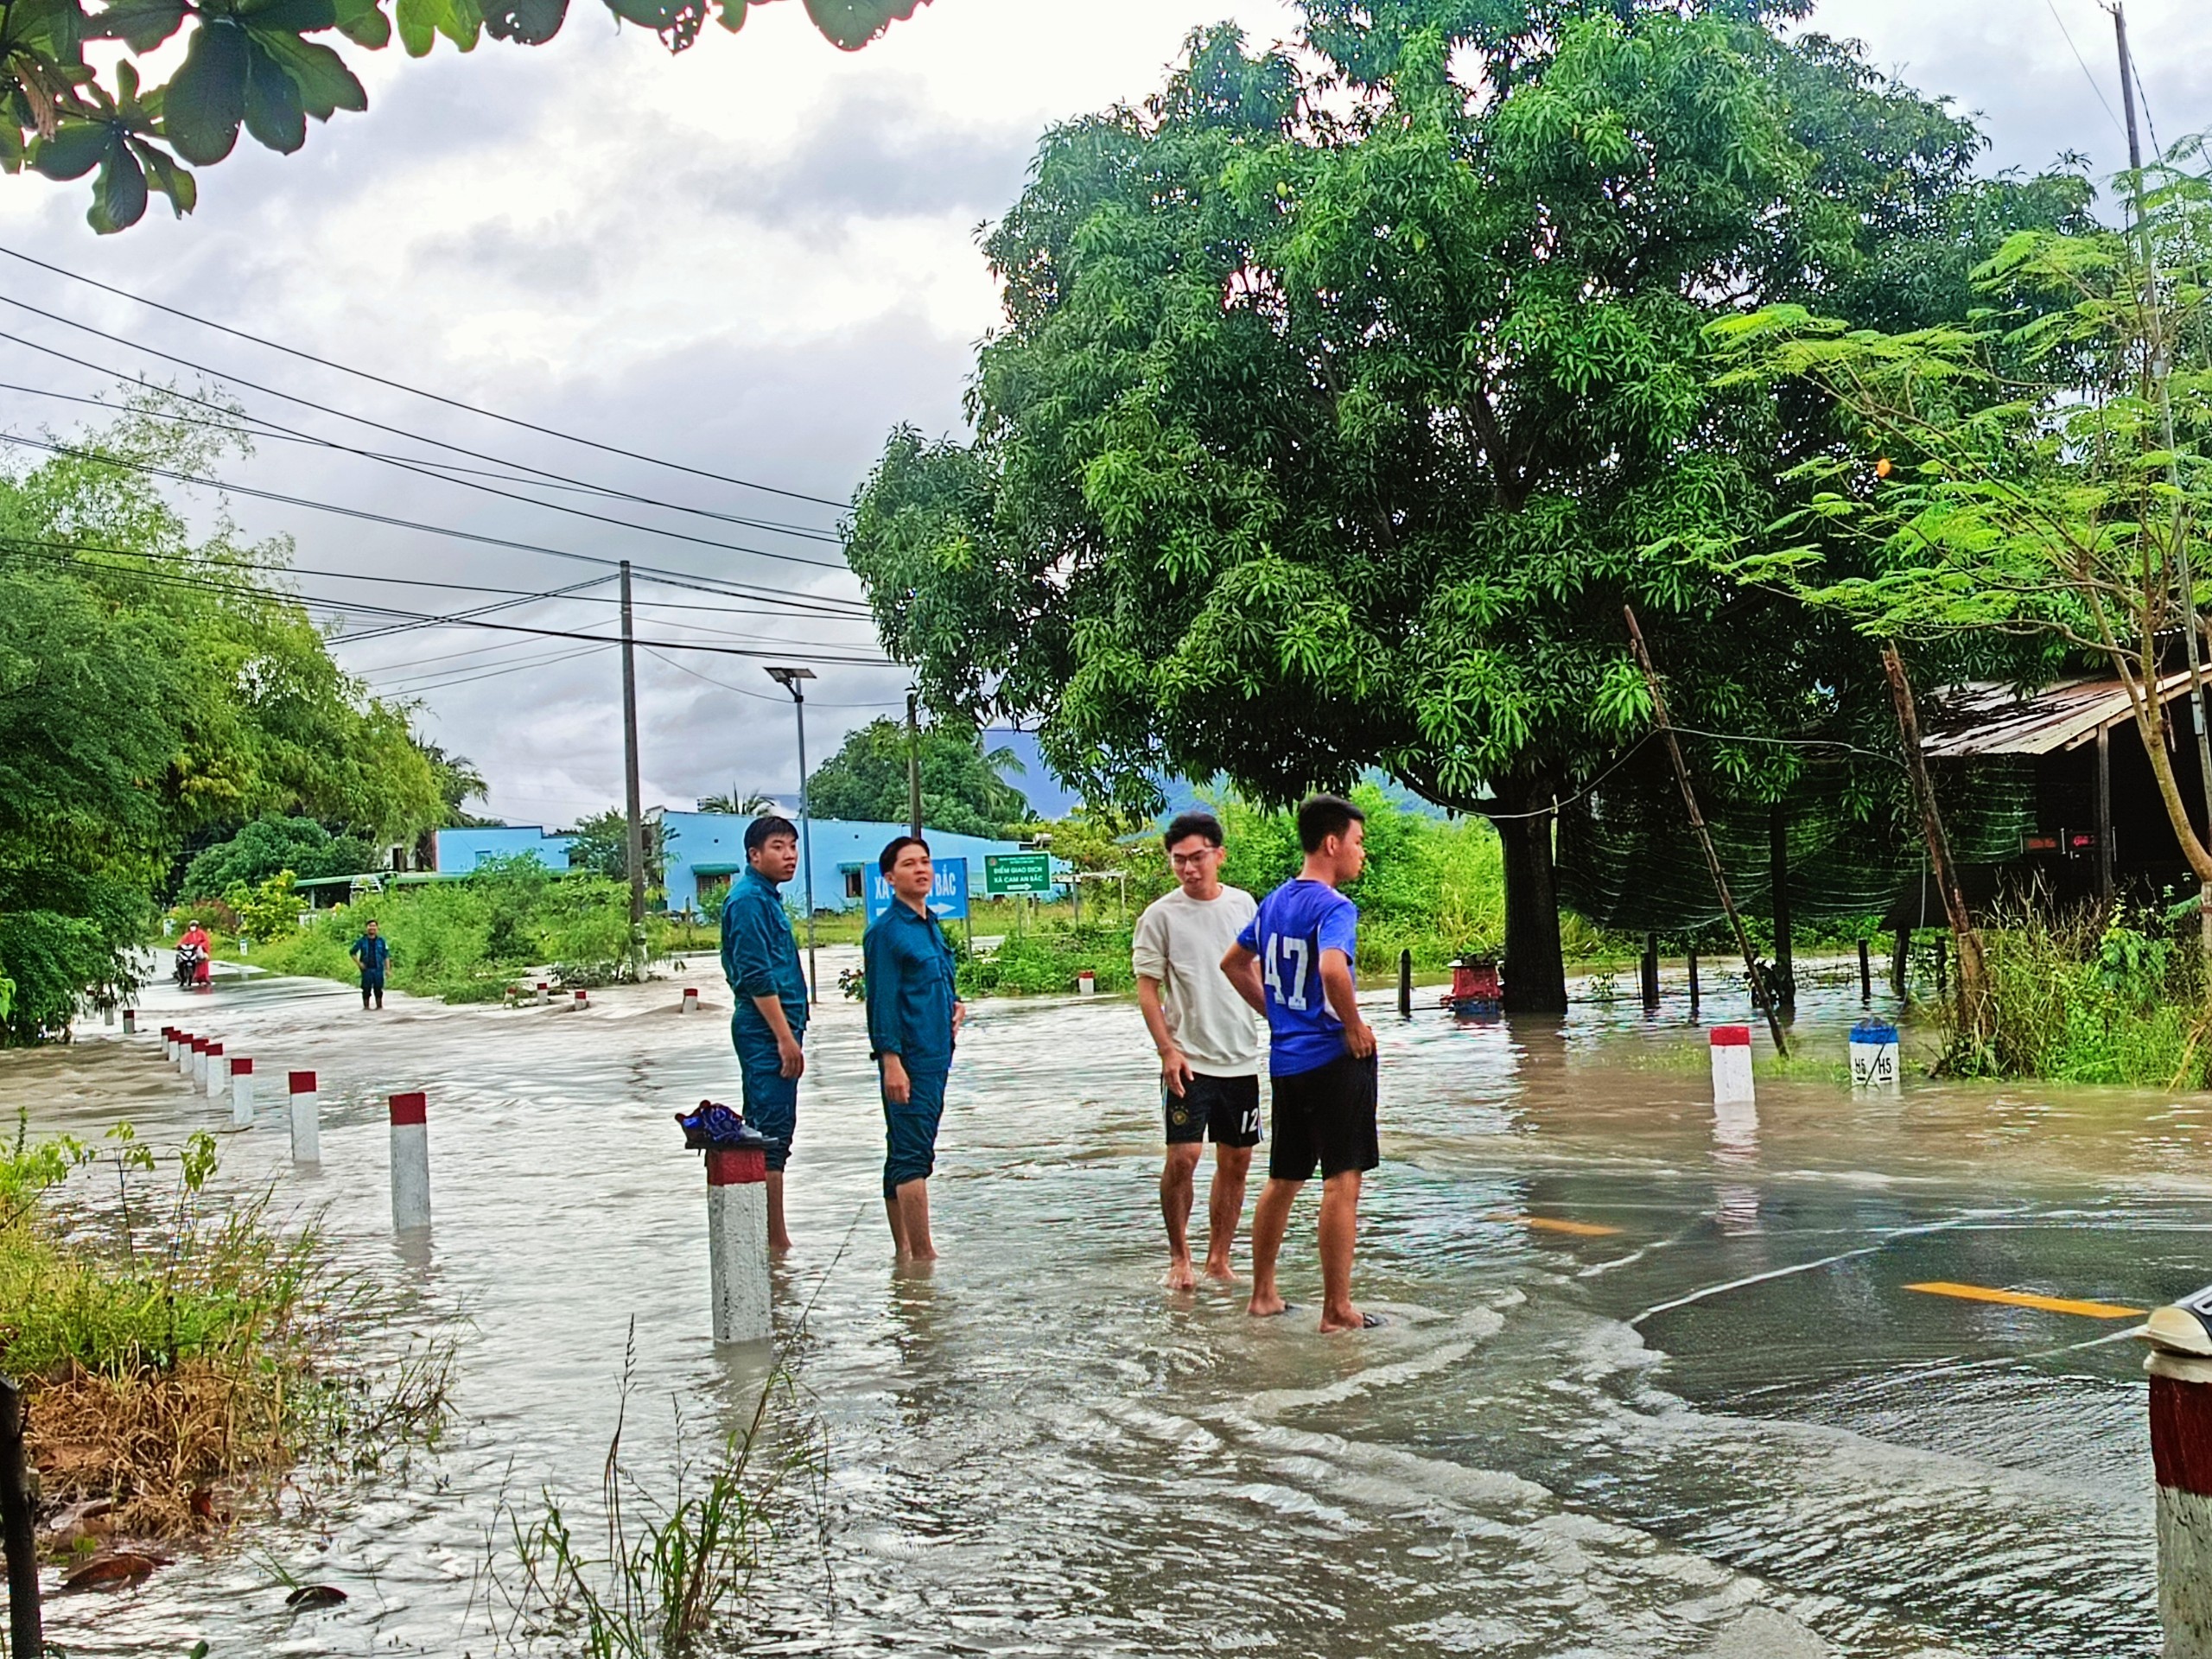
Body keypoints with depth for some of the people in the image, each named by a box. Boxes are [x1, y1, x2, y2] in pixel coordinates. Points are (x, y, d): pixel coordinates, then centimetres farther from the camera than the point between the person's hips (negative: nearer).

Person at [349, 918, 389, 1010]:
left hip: (378, 969, 0)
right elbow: (352, 952, 10)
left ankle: (379, 1006, 11)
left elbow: (386, 956, 6)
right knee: (366, 988, 2)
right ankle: (366, 1006, 9)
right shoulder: (362, 941, 3)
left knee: (378, 988, 2)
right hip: (366, 969, 0)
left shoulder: (381, 941, 5)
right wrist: (359, 963, -2)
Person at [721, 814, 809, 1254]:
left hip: (774, 1029, 11)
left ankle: (767, 1238, 20)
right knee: (772, 1134, -8)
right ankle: (776, 1241, -5)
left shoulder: (766, 897, 18)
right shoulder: (749, 900, -13)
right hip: (766, 1030, -11)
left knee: (767, 1132, 13)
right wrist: (785, 1037, -20)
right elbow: (757, 976, -19)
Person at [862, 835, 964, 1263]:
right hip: (908, 1058, -9)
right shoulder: (886, 931, -10)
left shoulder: (931, 926, 15)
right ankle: (922, 1255, -7)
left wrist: (956, 1004, 7)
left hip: (936, 1054, 9)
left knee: (904, 1154, 13)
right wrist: (891, 1061, -19)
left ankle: (905, 1250, 18)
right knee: (912, 1156, -8)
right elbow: (881, 1001, -14)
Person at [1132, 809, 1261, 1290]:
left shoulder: (1243, 905, 6)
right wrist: (1168, 1050, -14)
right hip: (1189, 1060, -4)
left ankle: (1218, 1260, 19)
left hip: (1241, 1057, 4)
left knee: (1236, 1159, 8)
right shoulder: (1160, 915, -7)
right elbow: (1147, 989, -6)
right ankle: (1179, 1258, 9)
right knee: (1183, 1156, -9)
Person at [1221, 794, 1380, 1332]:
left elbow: (1234, 963, 22)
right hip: (1333, 1059, -8)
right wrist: (1354, 1025, -18)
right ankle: (1337, 1309, 1)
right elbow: (1332, 969, -33)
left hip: (1284, 1061, 8)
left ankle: (1263, 1294, 25)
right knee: (1342, 1181, -2)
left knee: (1283, 1180, 17)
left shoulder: (1275, 902, 11)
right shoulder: (1334, 907, -15)